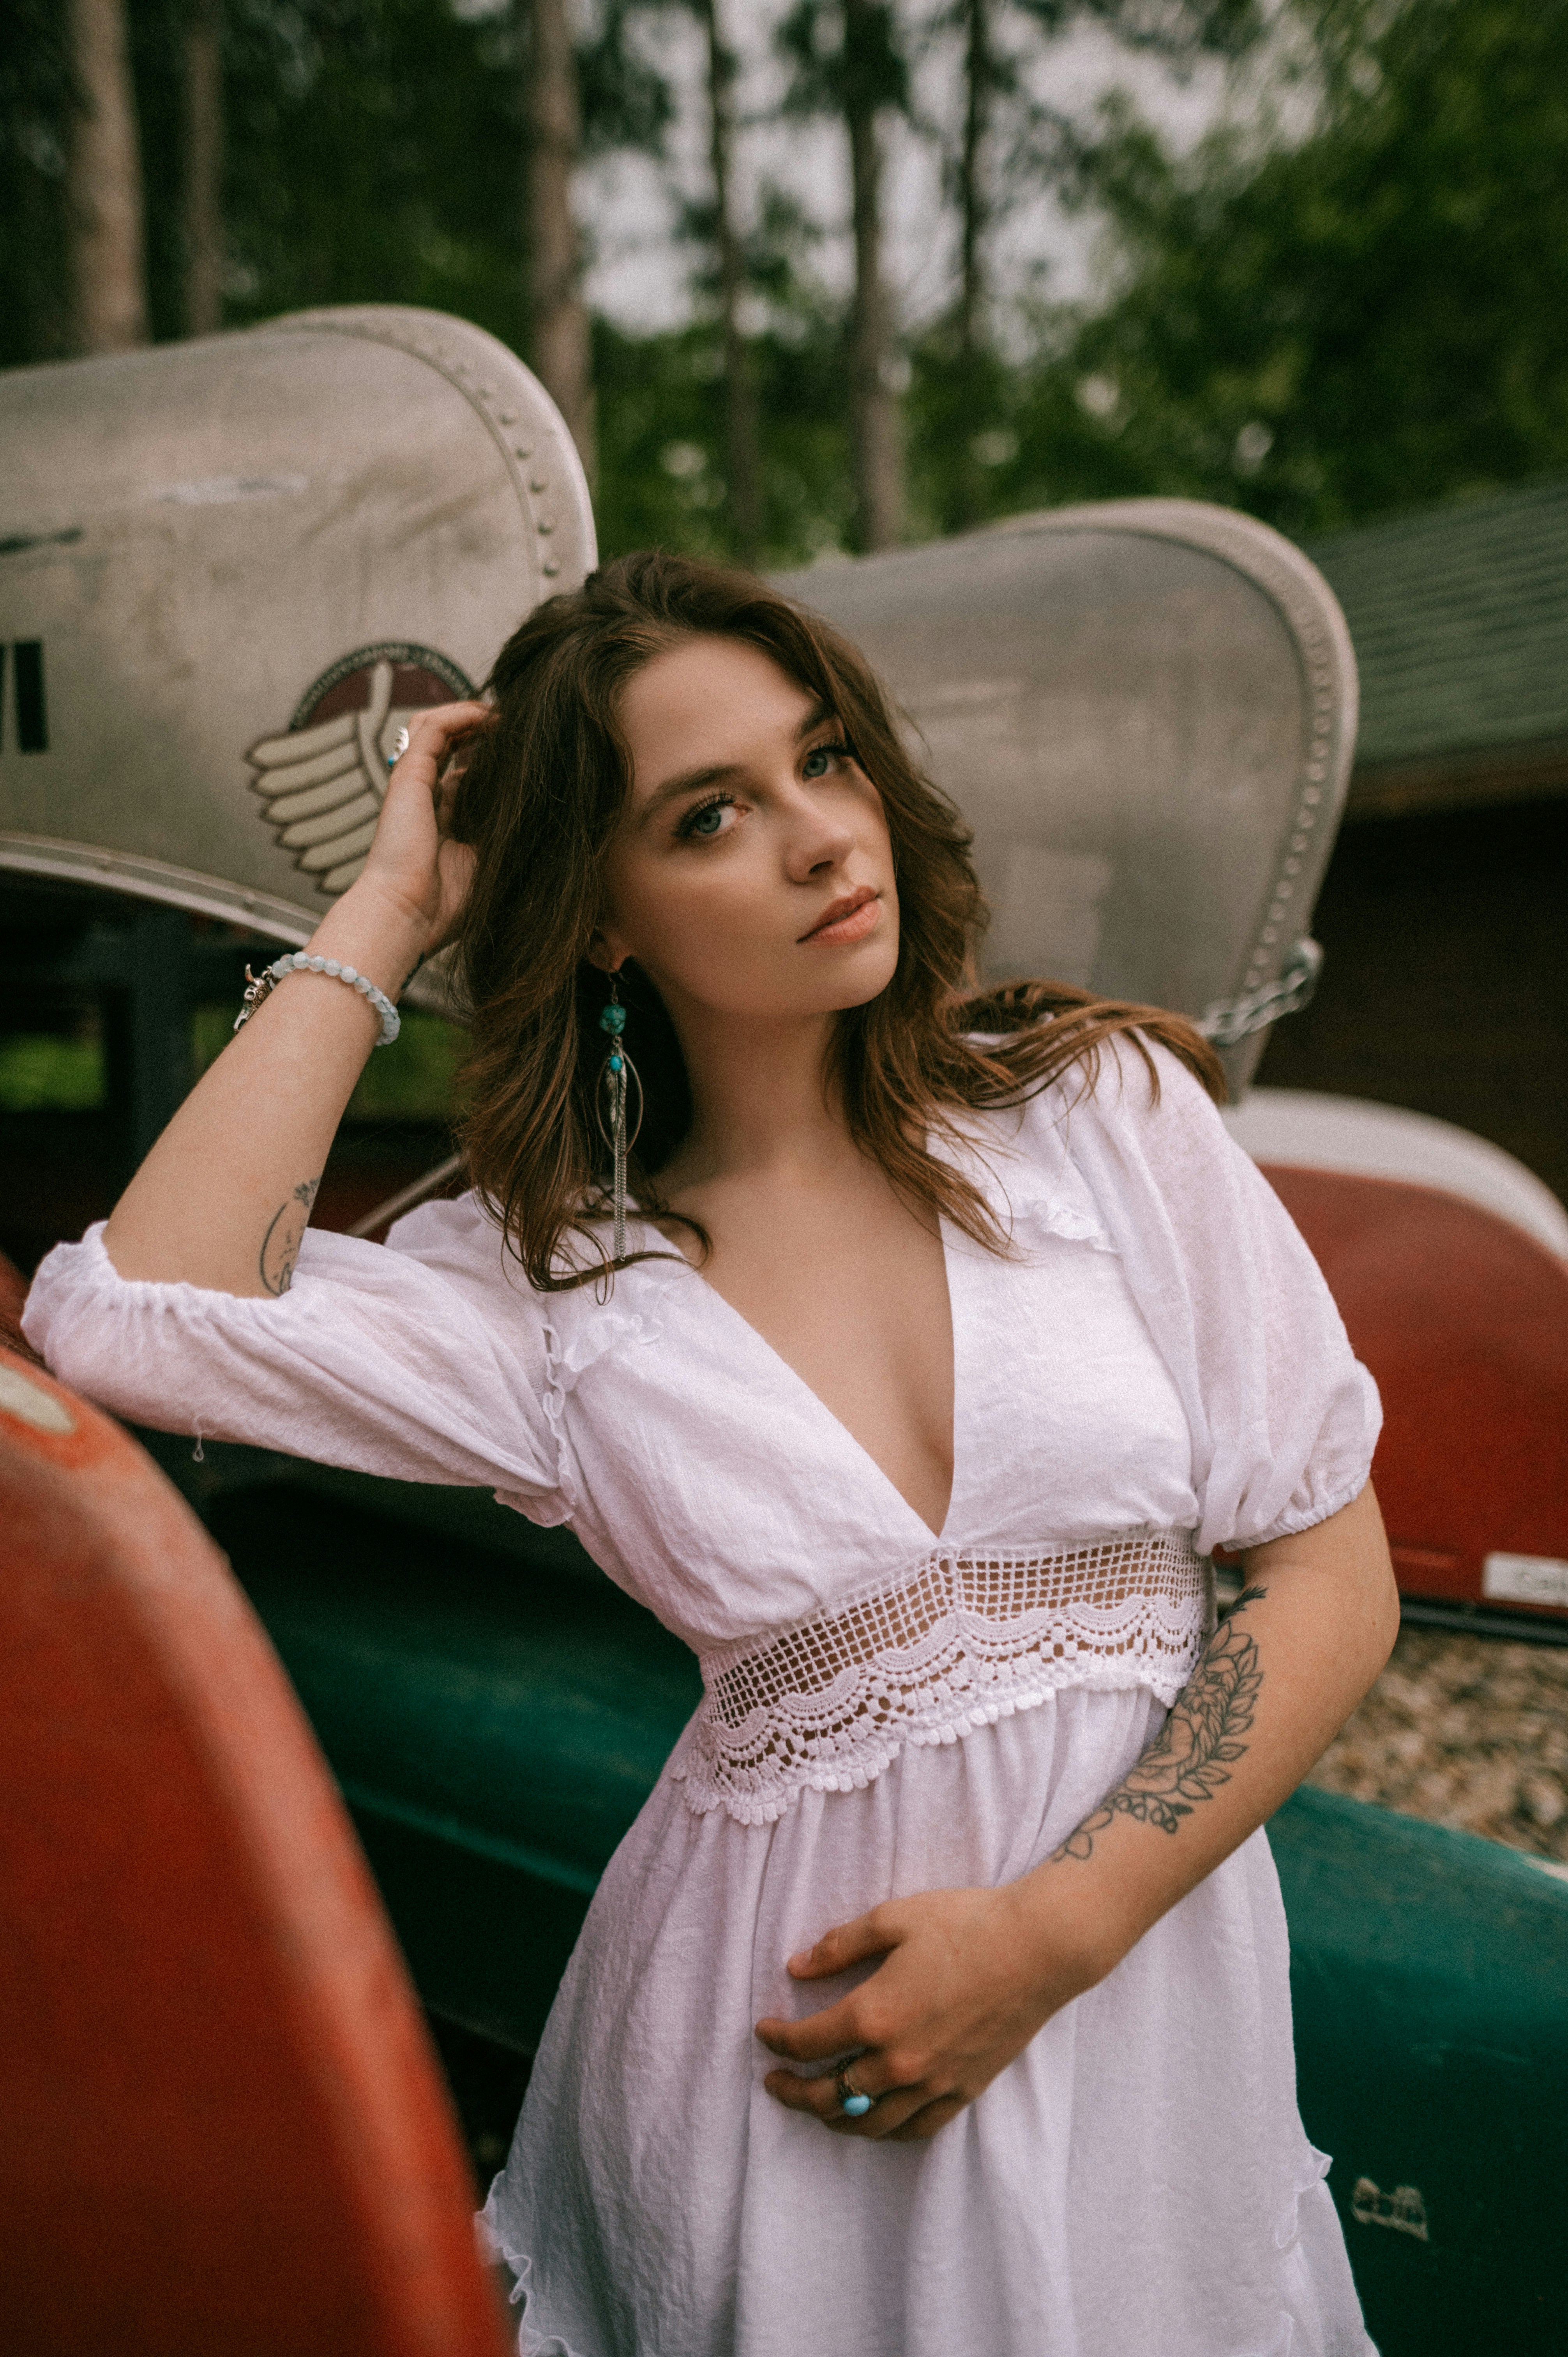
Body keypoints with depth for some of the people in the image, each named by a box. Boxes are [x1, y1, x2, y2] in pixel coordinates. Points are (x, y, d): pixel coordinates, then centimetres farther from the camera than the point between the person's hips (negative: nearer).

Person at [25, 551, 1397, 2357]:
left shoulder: (1101, 1105, -6)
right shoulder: (552, 1282, -6)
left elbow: (1335, 1577, -5)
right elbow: (127, 1321, -21)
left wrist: (1050, 1933, -14)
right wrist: (386, 914, -12)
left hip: (1143, 1983, 1)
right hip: (780, 2031, -1)